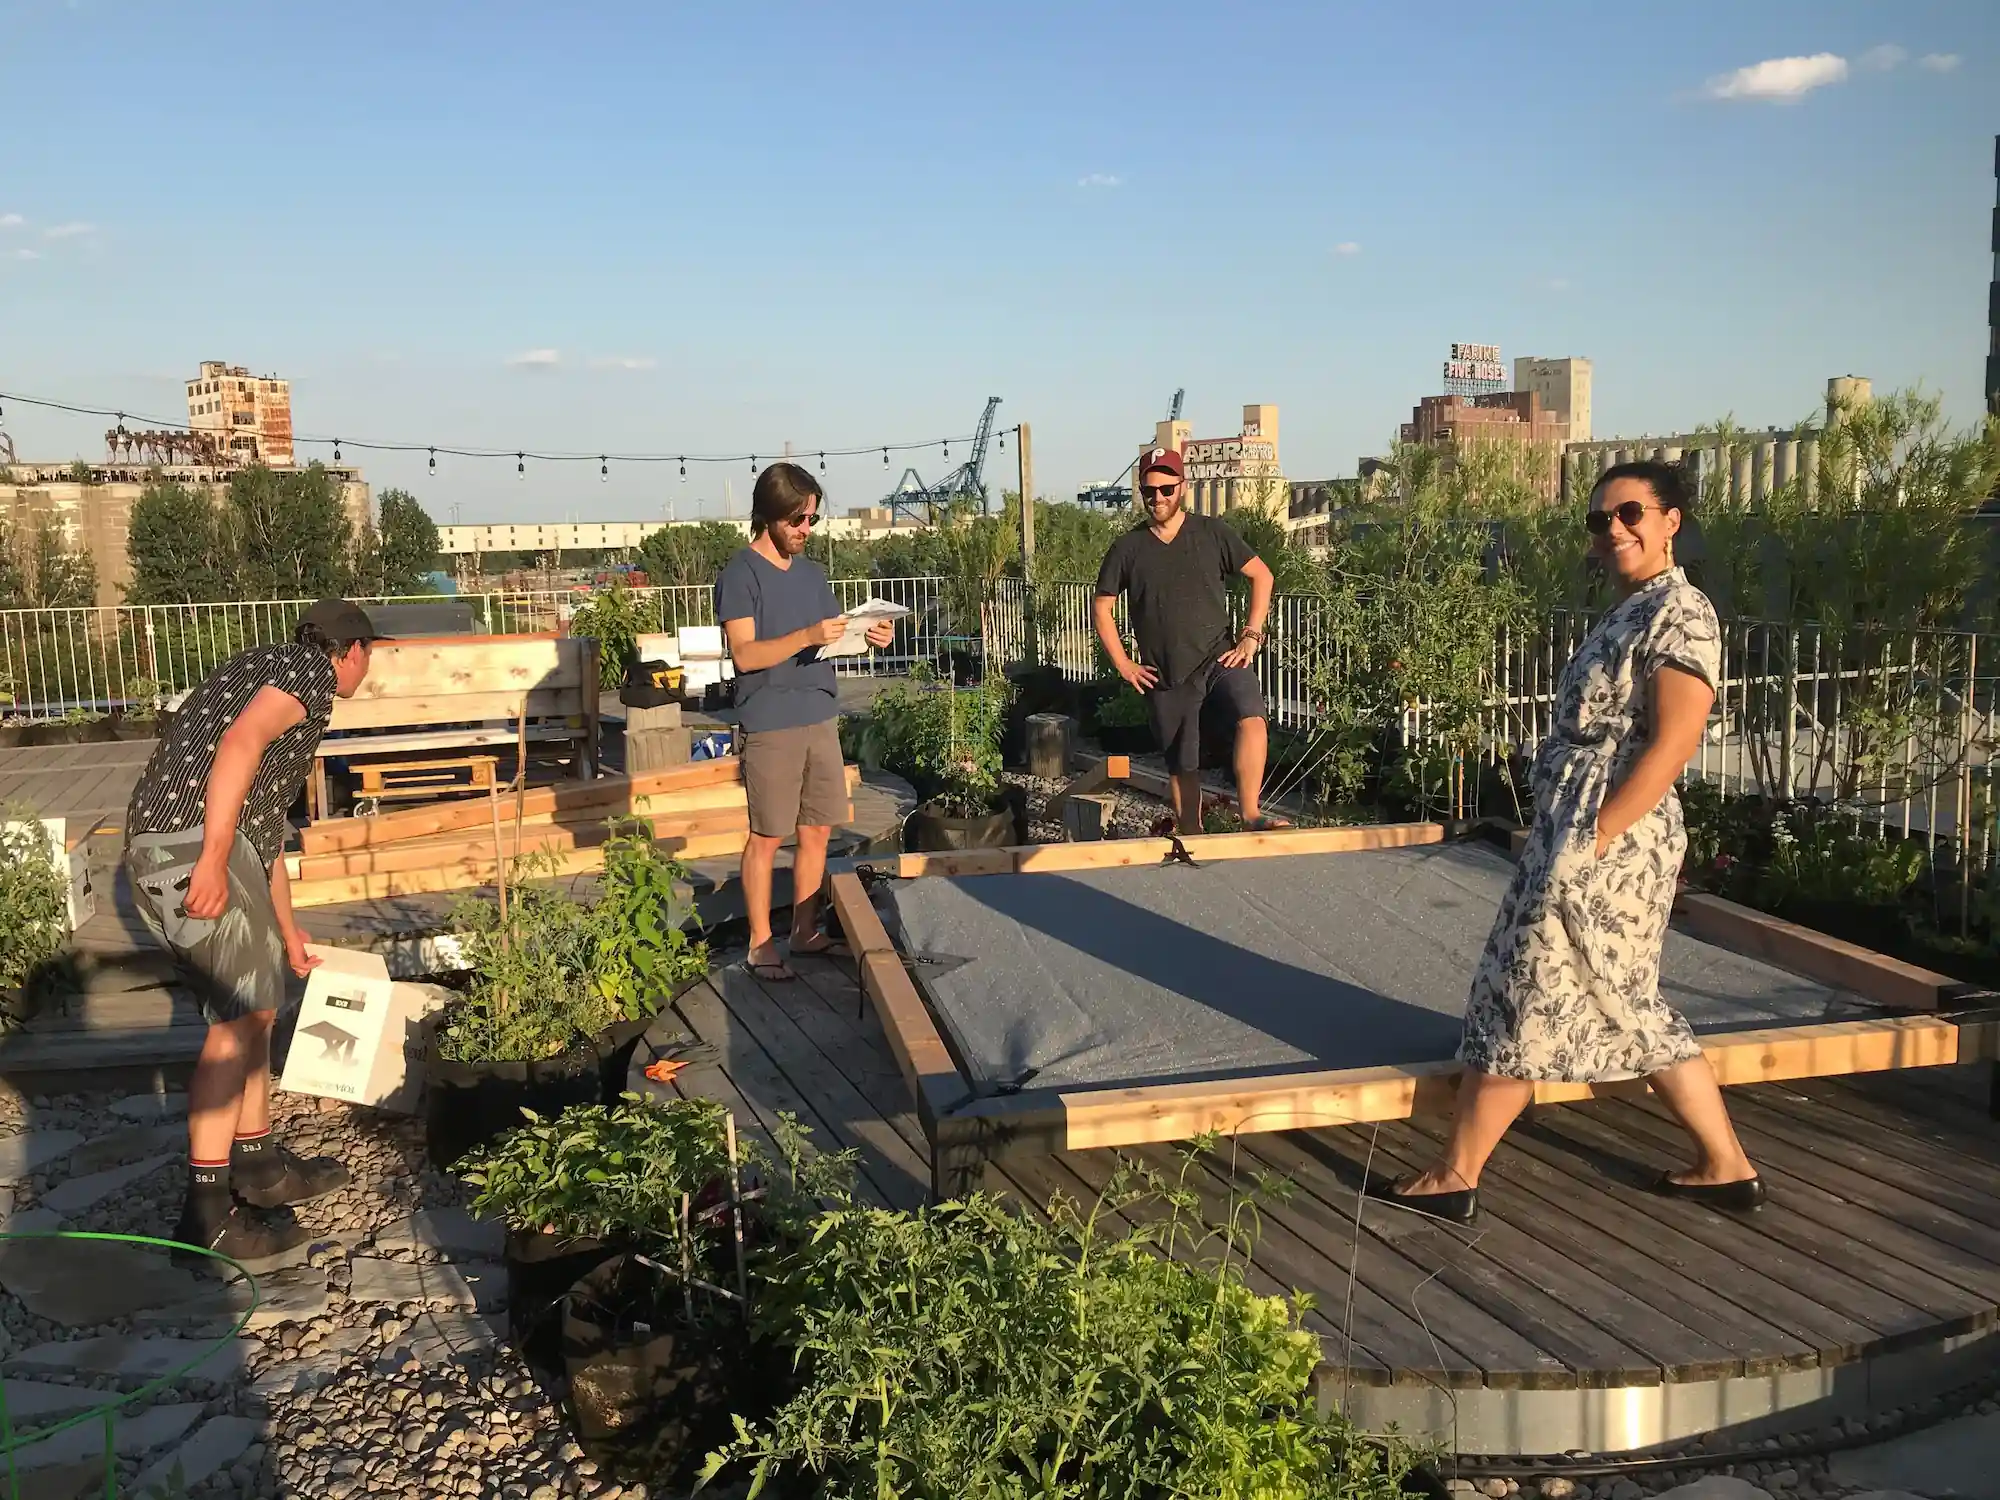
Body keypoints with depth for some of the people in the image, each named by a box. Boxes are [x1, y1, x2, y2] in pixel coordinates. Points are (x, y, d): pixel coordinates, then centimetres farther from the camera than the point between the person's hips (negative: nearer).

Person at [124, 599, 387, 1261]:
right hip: (192, 844, -10)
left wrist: (289, 935, 44)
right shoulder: (309, 671, 2)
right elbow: (239, 743, -19)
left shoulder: (268, 673, 31)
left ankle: (258, 1166, 27)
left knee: (253, 1007, 17)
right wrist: (213, 861, -27)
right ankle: (207, 1211, -5)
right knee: (240, 1017, -8)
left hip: (164, 850, 10)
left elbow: (266, 829, 37)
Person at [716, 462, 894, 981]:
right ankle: (760, 944, 8)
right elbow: (745, 653, -16)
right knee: (767, 837, -1)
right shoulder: (741, 574, -9)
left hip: (821, 718, 7)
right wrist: (807, 636, -28)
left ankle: (806, 932, 21)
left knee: (817, 830, 10)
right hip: (771, 725, -7)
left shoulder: (812, 573, 13)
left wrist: (869, 638, -5)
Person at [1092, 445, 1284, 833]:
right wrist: (1122, 663, 4)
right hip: (1165, 677, 1)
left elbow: (1261, 575, 7)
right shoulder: (1127, 548, 3)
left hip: (1219, 660, -1)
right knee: (1182, 767, 7)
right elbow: (1101, 606, 12)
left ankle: (1249, 813, -29)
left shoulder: (1213, 533, 1)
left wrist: (1251, 635, -1)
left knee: (1252, 719, -29)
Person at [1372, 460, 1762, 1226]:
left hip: (1607, 840, -10)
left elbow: (1672, 743, -20)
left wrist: (1591, 841, -22)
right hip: (1577, 833, 10)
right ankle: (1726, 1167, 26)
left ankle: (1455, 1178, 10)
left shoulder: (1679, 612, -13)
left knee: (1521, 1001, -2)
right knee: (1624, 1005, 16)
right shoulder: (1630, 612, 16)